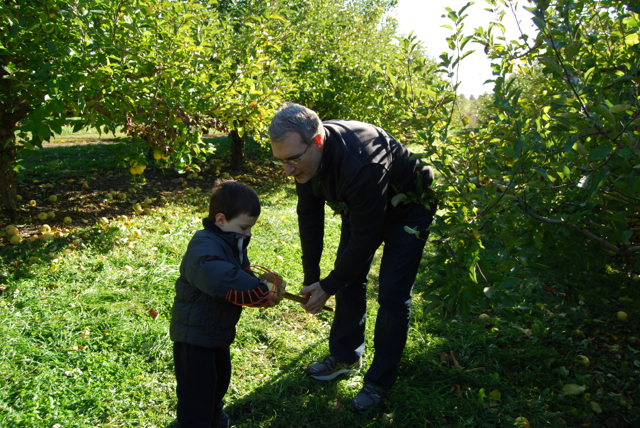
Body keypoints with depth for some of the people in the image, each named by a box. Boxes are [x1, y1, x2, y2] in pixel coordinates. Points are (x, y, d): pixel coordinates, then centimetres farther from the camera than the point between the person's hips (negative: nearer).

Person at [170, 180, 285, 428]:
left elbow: (243, 275, 4)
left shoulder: (232, 243, 3)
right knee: (198, 391, 0)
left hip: (218, 331, 10)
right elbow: (224, 280, -46)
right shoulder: (205, 247, -30)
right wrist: (262, 292, -39)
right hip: (195, 334, -10)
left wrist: (261, 284, -17)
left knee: (220, 379, 28)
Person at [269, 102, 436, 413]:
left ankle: (380, 380, 9)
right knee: (348, 279, 9)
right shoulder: (303, 157, -19)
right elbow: (309, 216, -8)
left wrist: (328, 286, -23)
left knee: (392, 293, -8)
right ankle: (345, 357, 27)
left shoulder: (360, 163, -43)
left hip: (407, 208, -7)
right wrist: (311, 278, -7)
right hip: (359, 207, 7)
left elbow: (365, 238, -34)